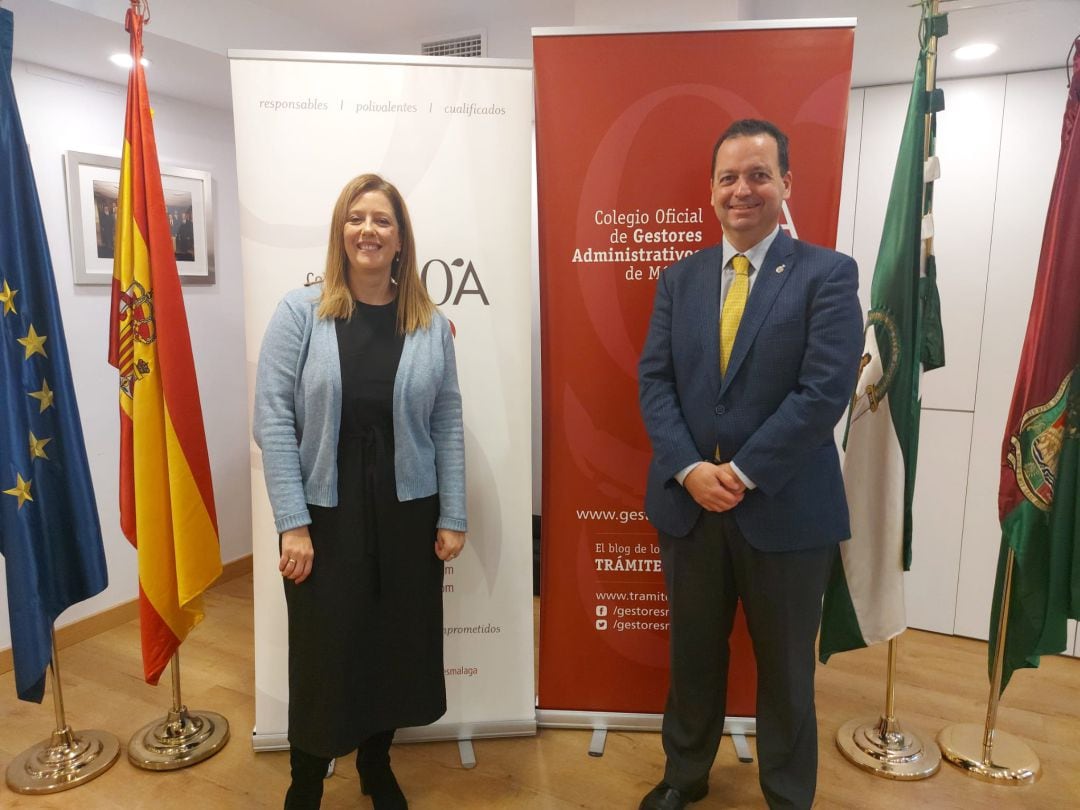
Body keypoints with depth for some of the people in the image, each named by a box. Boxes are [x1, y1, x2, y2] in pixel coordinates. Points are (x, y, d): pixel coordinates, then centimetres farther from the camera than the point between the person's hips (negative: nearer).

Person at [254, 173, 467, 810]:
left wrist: (452, 518, -1)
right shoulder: (301, 312, -4)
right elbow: (273, 420, -7)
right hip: (325, 516, -2)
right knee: (322, 655, 9)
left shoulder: (431, 325, 2)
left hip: (408, 516, 2)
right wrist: (293, 524, -11)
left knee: (399, 649, 14)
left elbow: (448, 426, 2)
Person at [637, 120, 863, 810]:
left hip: (785, 509, -3)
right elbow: (654, 380, 0)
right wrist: (689, 469, -13)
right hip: (688, 503, 4)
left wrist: (743, 474, -17)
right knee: (693, 656, 19)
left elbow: (826, 389, -15)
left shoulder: (828, 274, -5)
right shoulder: (680, 278, 7)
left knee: (786, 669, 15)